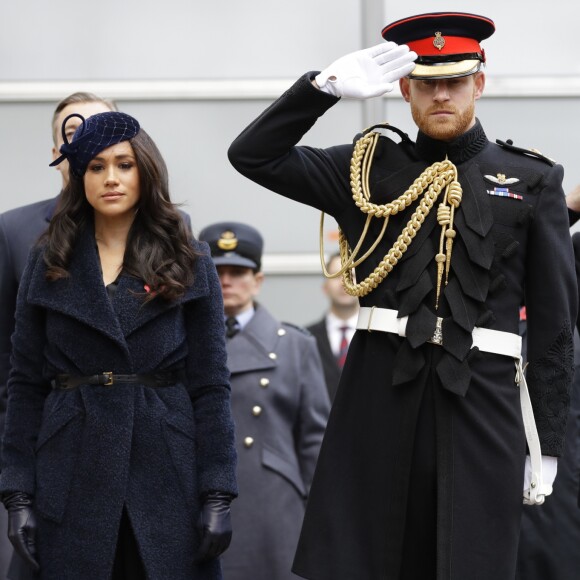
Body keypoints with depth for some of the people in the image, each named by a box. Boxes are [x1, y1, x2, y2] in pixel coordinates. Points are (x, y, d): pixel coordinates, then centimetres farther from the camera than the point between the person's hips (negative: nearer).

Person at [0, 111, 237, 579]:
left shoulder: (188, 264, 5)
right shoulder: (49, 265, 8)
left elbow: (210, 385, 2)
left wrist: (218, 495, -5)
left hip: (168, 475, 0)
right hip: (74, 480, 1)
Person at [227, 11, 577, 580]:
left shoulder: (531, 181, 7)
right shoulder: (370, 168, 11)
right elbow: (252, 155, 6)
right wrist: (326, 86, -6)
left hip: (484, 398, -1)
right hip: (381, 389, 1)